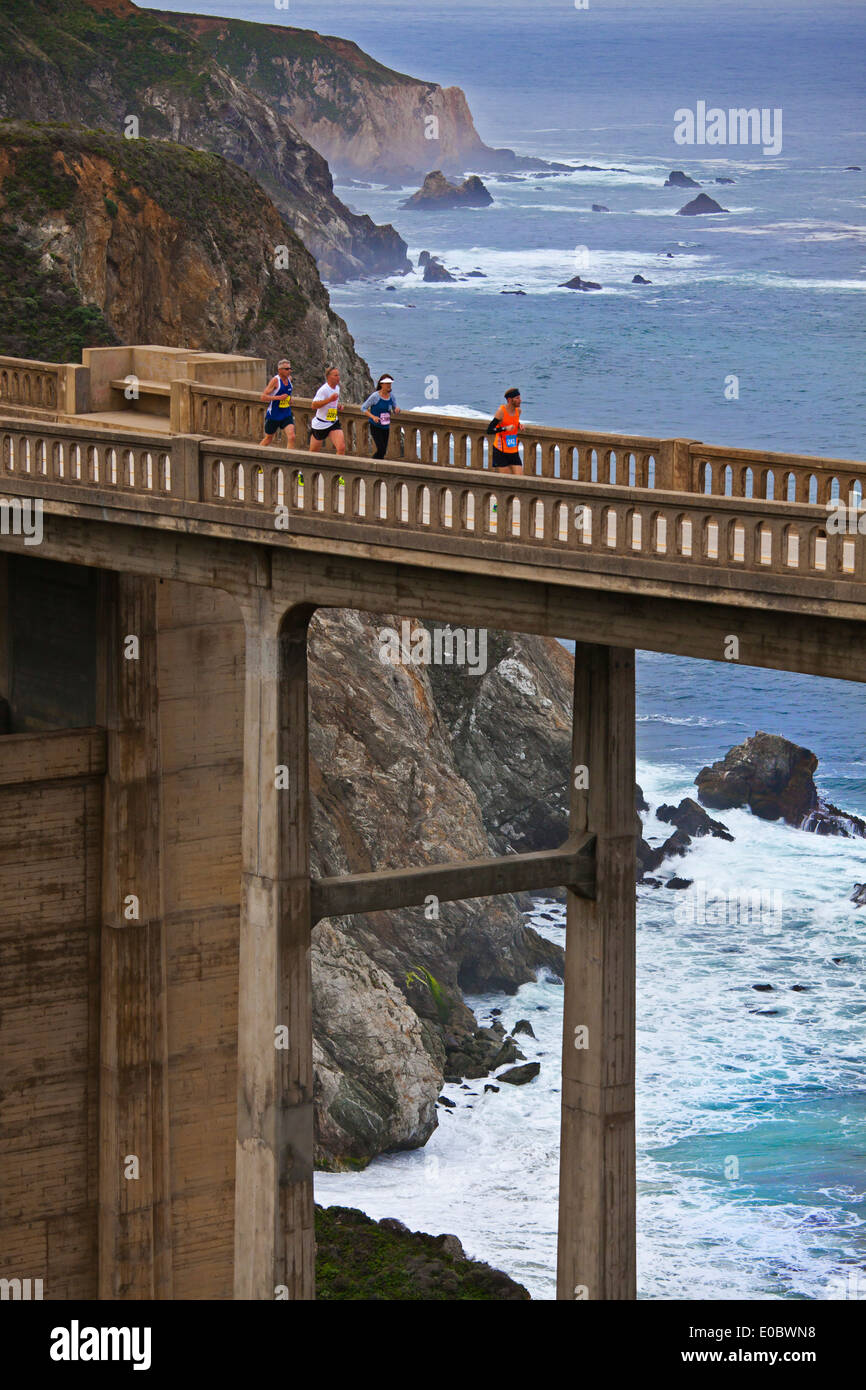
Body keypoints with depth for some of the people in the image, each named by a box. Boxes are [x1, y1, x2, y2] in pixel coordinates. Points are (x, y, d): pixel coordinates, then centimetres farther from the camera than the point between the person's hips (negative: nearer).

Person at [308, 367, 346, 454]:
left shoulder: (337, 387, 6)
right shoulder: (324, 389, -19)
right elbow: (314, 405, -30)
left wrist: (338, 406, 6)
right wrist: (330, 399, -37)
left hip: (334, 423, 5)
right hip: (320, 424, -5)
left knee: (341, 448, -17)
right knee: (313, 452, 10)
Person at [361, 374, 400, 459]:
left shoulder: (391, 395, 2)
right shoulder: (375, 396, -14)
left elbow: (395, 410, 12)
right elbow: (363, 408, -8)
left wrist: (397, 409, -13)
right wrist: (373, 417, -22)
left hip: (386, 427, 6)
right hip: (375, 427, -6)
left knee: (383, 451, 8)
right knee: (381, 450, -15)